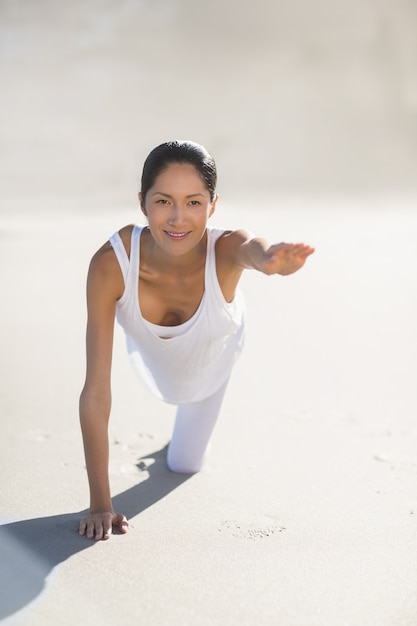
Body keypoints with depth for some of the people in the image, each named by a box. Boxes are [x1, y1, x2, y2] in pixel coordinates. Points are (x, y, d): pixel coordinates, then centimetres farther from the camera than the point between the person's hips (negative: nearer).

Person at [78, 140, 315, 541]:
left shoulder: (225, 249, -44)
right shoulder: (111, 264, -43)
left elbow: (253, 248, -72)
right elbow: (95, 392, -41)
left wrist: (270, 259, -98)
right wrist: (99, 503, -41)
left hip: (211, 360, 1)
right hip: (150, 359, 0)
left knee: (184, 465, 24)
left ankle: (193, 421, 53)